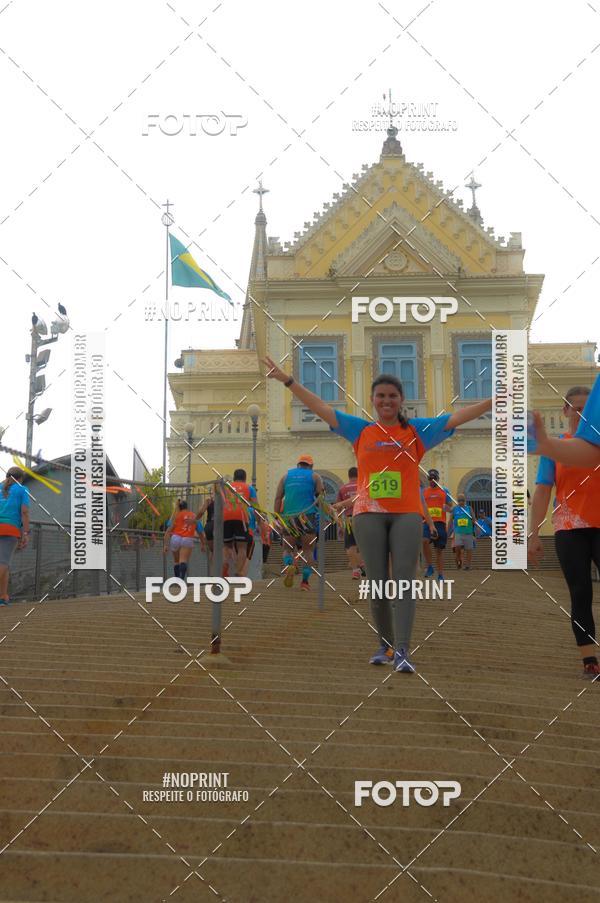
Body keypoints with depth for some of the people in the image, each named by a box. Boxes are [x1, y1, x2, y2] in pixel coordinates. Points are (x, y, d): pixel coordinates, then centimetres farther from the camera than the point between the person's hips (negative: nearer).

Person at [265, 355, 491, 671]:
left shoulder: (418, 430, 10)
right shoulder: (361, 430, 12)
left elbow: (457, 417, 5)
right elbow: (320, 407, 11)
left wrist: (496, 400, -3)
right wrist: (288, 380, 7)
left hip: (407, 514, -1)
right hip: (369, 514, 1)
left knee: (404, 579, -11)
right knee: (377, 582, 3)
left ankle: (402, 650, -16)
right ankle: (385, 645, 17)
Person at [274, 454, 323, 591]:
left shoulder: (286, 476, 16)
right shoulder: (314, 477, 10)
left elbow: (278, 498, 7)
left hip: (289, 516, 1)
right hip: (308, 516, -1)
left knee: (288, 548, 10)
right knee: (307, 549, 7)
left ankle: (288, 565, -21)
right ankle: (305, 581, -1)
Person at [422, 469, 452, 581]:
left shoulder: (444, 491, 12)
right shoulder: (423, 491, 12)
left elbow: (450, 506, 14)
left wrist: (448, 508, -9)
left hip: (440, 522, 1)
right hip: (427, 522, 0)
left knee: (439, 549, 3)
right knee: (425, 541, -27)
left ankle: (440, 575, 10)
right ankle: (430, 567, -13)